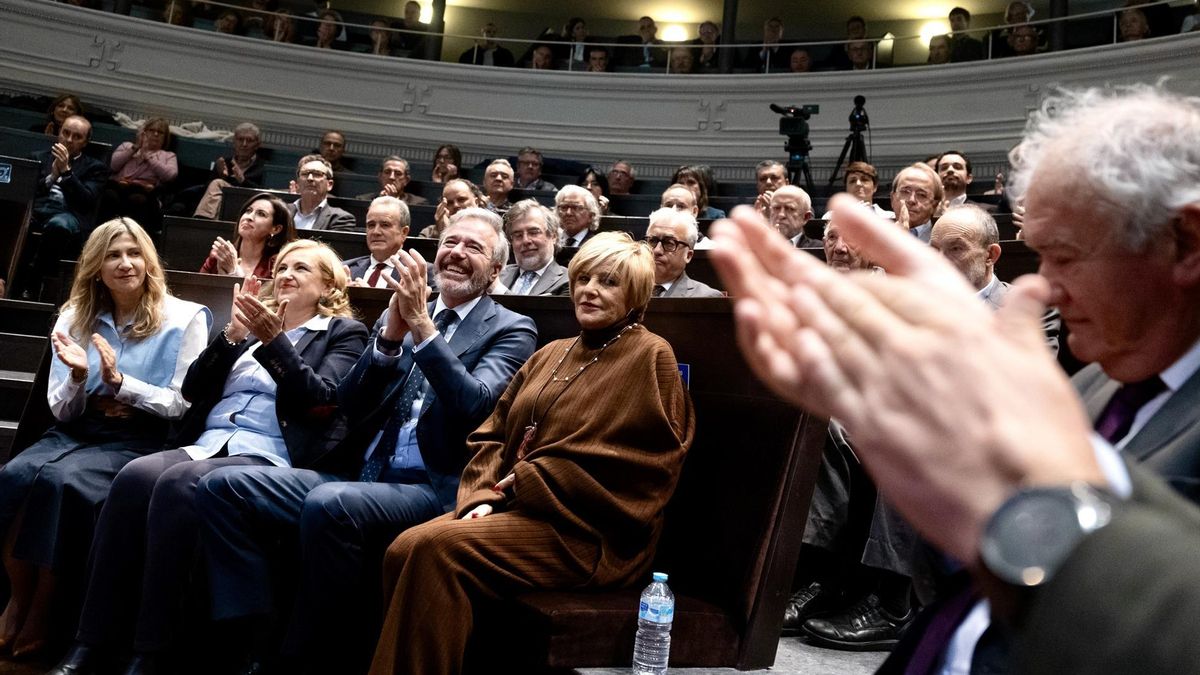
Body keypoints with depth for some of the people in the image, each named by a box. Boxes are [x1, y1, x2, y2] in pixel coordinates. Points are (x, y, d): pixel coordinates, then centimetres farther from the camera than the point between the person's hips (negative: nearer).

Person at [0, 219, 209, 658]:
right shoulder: (75, 318, 12)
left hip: (139, 439, -4)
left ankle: (42, 608, -13)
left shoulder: (185, 319, 0)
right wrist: (78, 377, -12)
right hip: (76, 431, 4)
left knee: (61, 482, -32)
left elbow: (180, 405, -4)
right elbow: (62, 412, 10)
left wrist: (119, 381, -17)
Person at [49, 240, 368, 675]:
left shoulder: (344, 333, 13)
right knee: (135, 476, -28)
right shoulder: (252, 322, 27)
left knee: (177, 484, -34)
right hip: (205, 445, 5)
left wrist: (273, 339, -13)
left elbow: (320, 398, -5)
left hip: (268, 458, -5)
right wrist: (232, 333, 2)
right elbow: (193, 390, 16)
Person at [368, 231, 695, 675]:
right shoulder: (551, 355, 19)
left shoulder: (650, 357, -2)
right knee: (403, 550, -17)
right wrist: (485, 495, -5)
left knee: (438, 548, -26)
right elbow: (492, 434, 16)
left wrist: (525, 481, -11)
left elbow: (629, 466, -12)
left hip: (586, 534, -7)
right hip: (517, 507, 7)